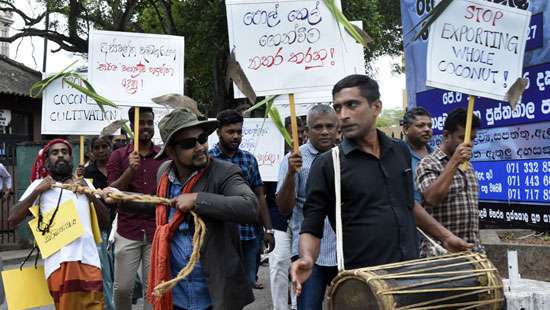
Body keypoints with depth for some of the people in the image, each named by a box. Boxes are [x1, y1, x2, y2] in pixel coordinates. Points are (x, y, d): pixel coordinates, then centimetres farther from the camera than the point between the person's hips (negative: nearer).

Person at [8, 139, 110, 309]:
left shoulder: (85, 184, 17)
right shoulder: (39, 185, 9)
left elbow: (105, 219, 12)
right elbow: (13, 219, 1)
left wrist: (89, 193, 0)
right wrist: (37, 191, -6)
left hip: (89, 257, 3)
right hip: (60, 260, -3)